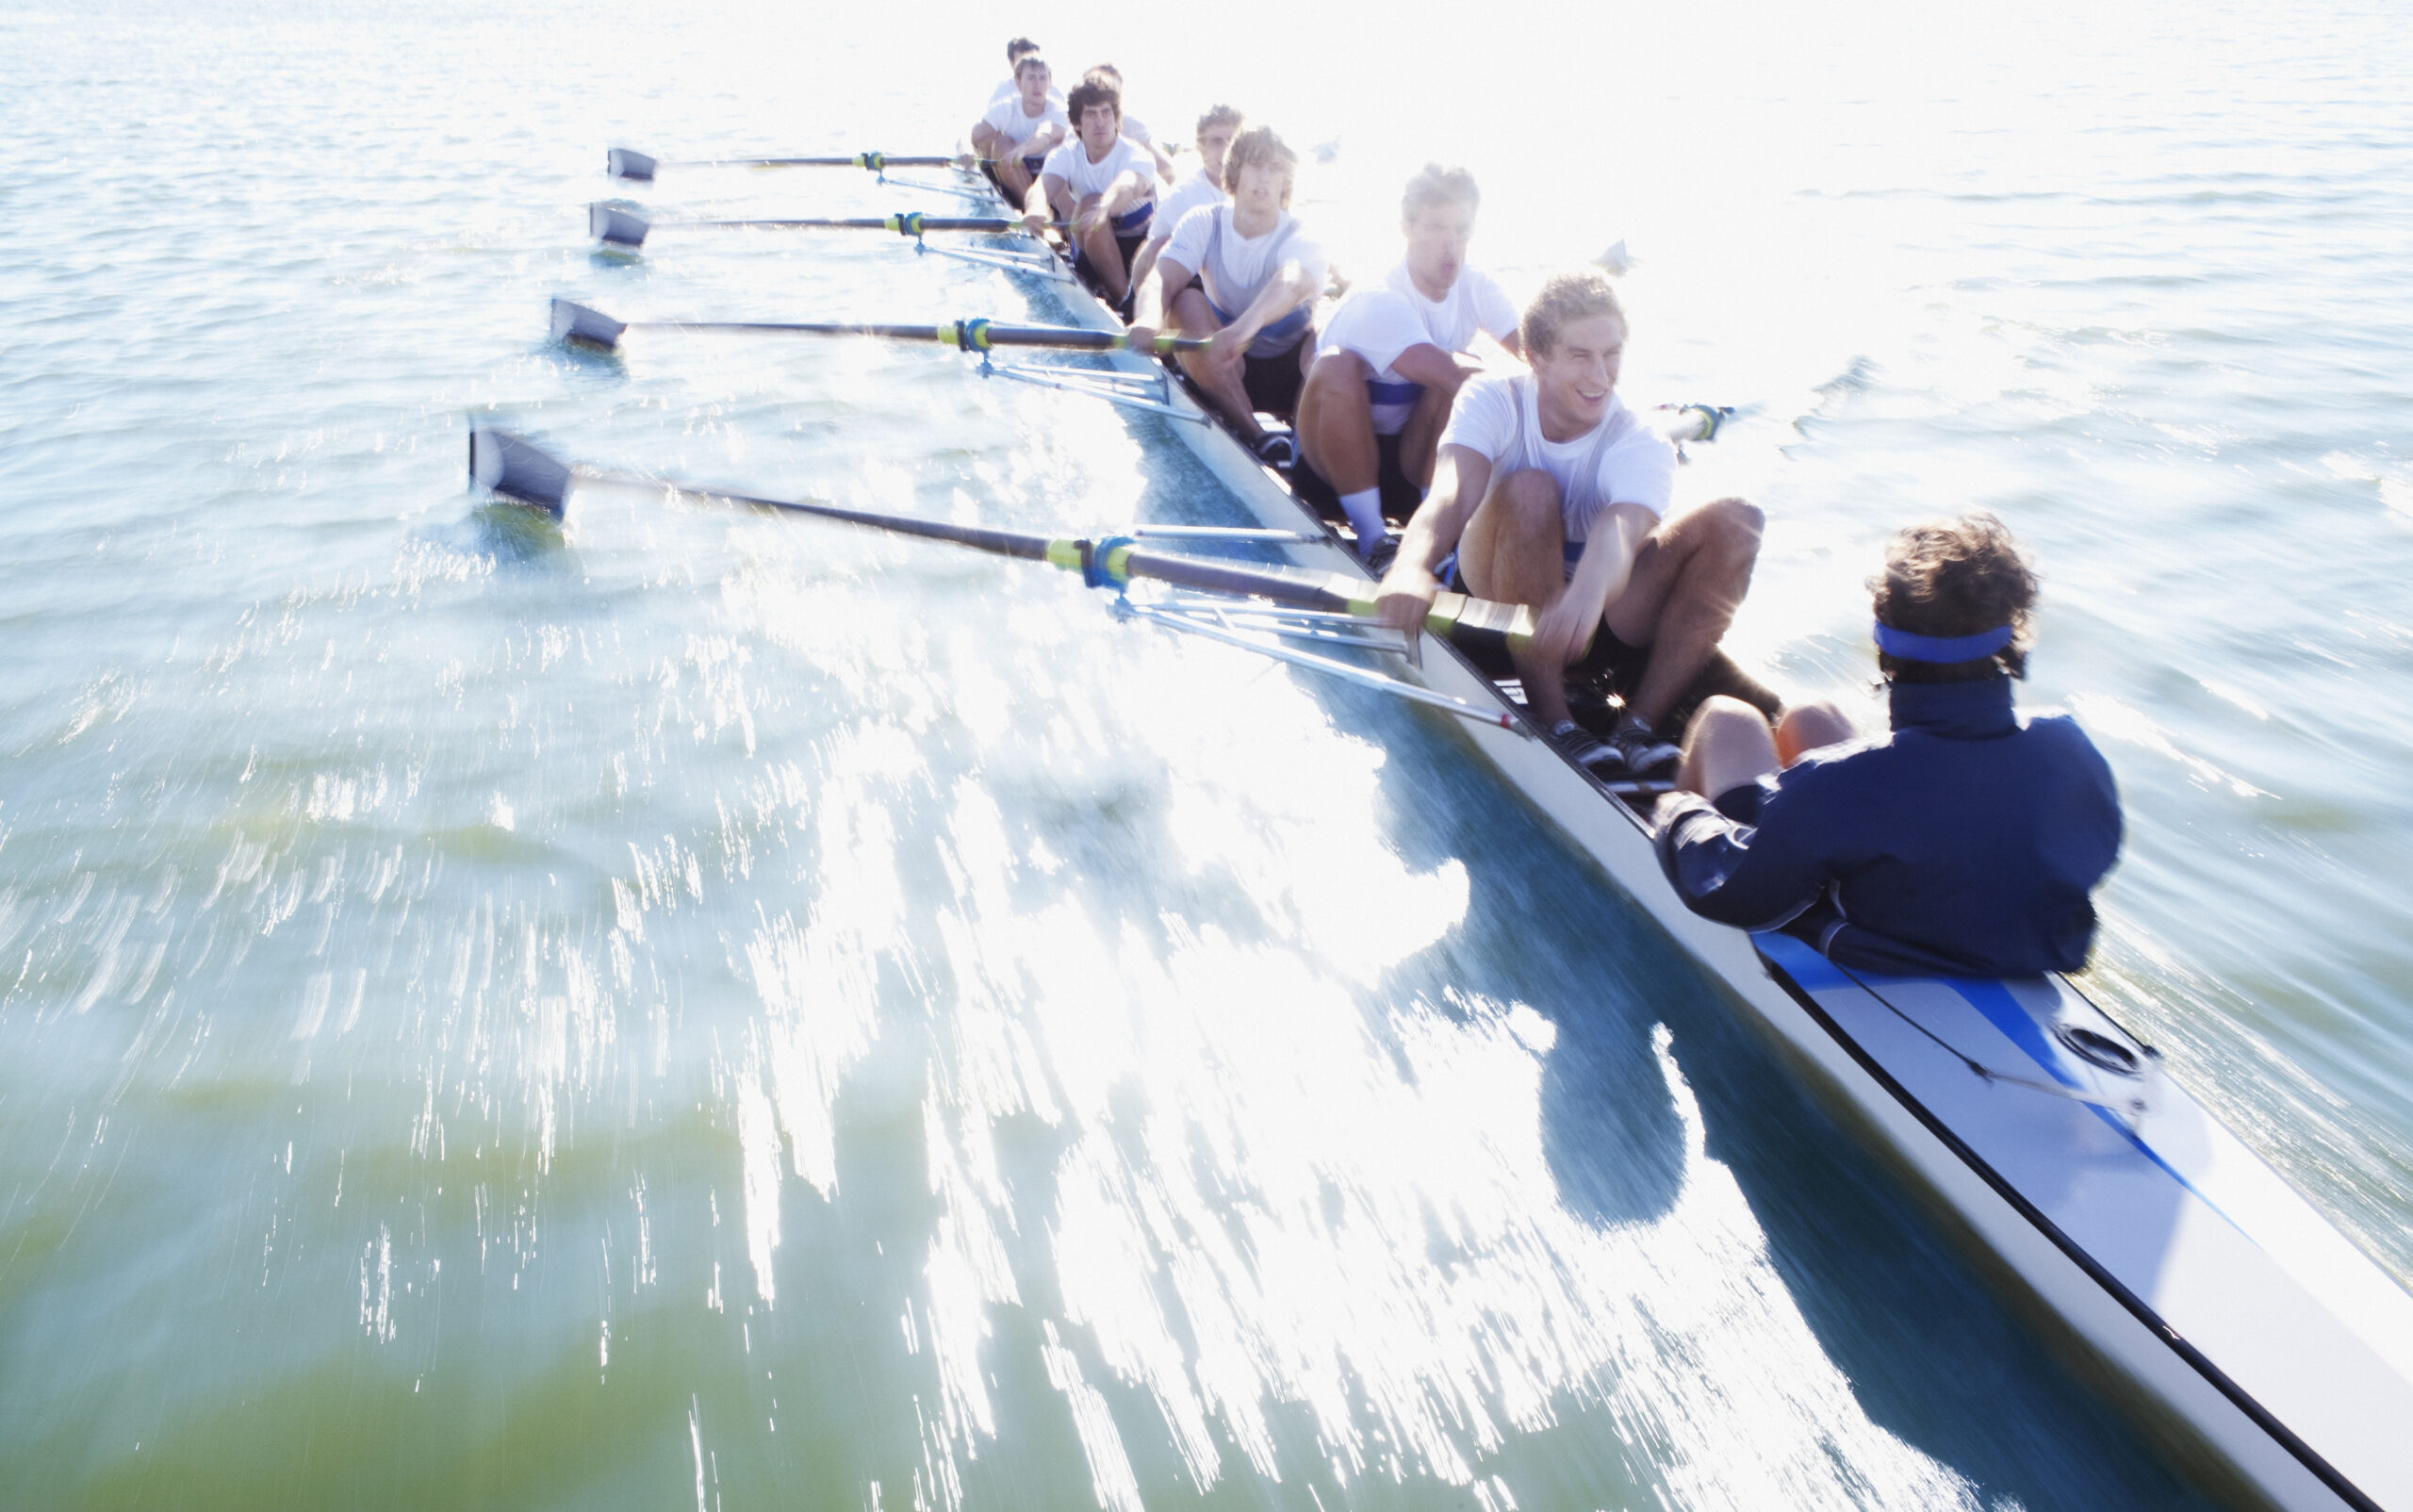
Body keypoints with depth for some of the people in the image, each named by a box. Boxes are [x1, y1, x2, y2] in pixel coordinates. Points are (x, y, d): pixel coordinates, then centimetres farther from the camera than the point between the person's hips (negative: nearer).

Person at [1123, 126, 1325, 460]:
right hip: (1223, 370, 3)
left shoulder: (1300, 241, -16)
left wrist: (1245, 327, -65)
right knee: (1186, 301, -26)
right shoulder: (1204, 223, -7)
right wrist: (1149, 318, -52)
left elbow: (1292, 284, -41)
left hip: (1288, 372, -2)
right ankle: (1253, 436, -26)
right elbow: (1162, 278, -25)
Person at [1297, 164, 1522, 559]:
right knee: (1337, 366, -34)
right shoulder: (1378, 302, -25)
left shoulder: (1476, 287, -4)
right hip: (1337, 453, -4)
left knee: (1466, 370, -22)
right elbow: (1452, 377, -37)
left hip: (1415, 458, 5)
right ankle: (1370, 534, -26)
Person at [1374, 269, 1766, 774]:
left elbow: (1622, 529, -38)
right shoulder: (1493, 401, -13)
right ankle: (1552, 723, -32)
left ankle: (1640, 724, -25)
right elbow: (1451, 495, -33)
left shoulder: (1642, 445, -15)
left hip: (1602, 612, 2)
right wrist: (1412, 566, -57)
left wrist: (1587, 593, -63)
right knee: (1529, 489, -33)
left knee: (1735, 521, -20)